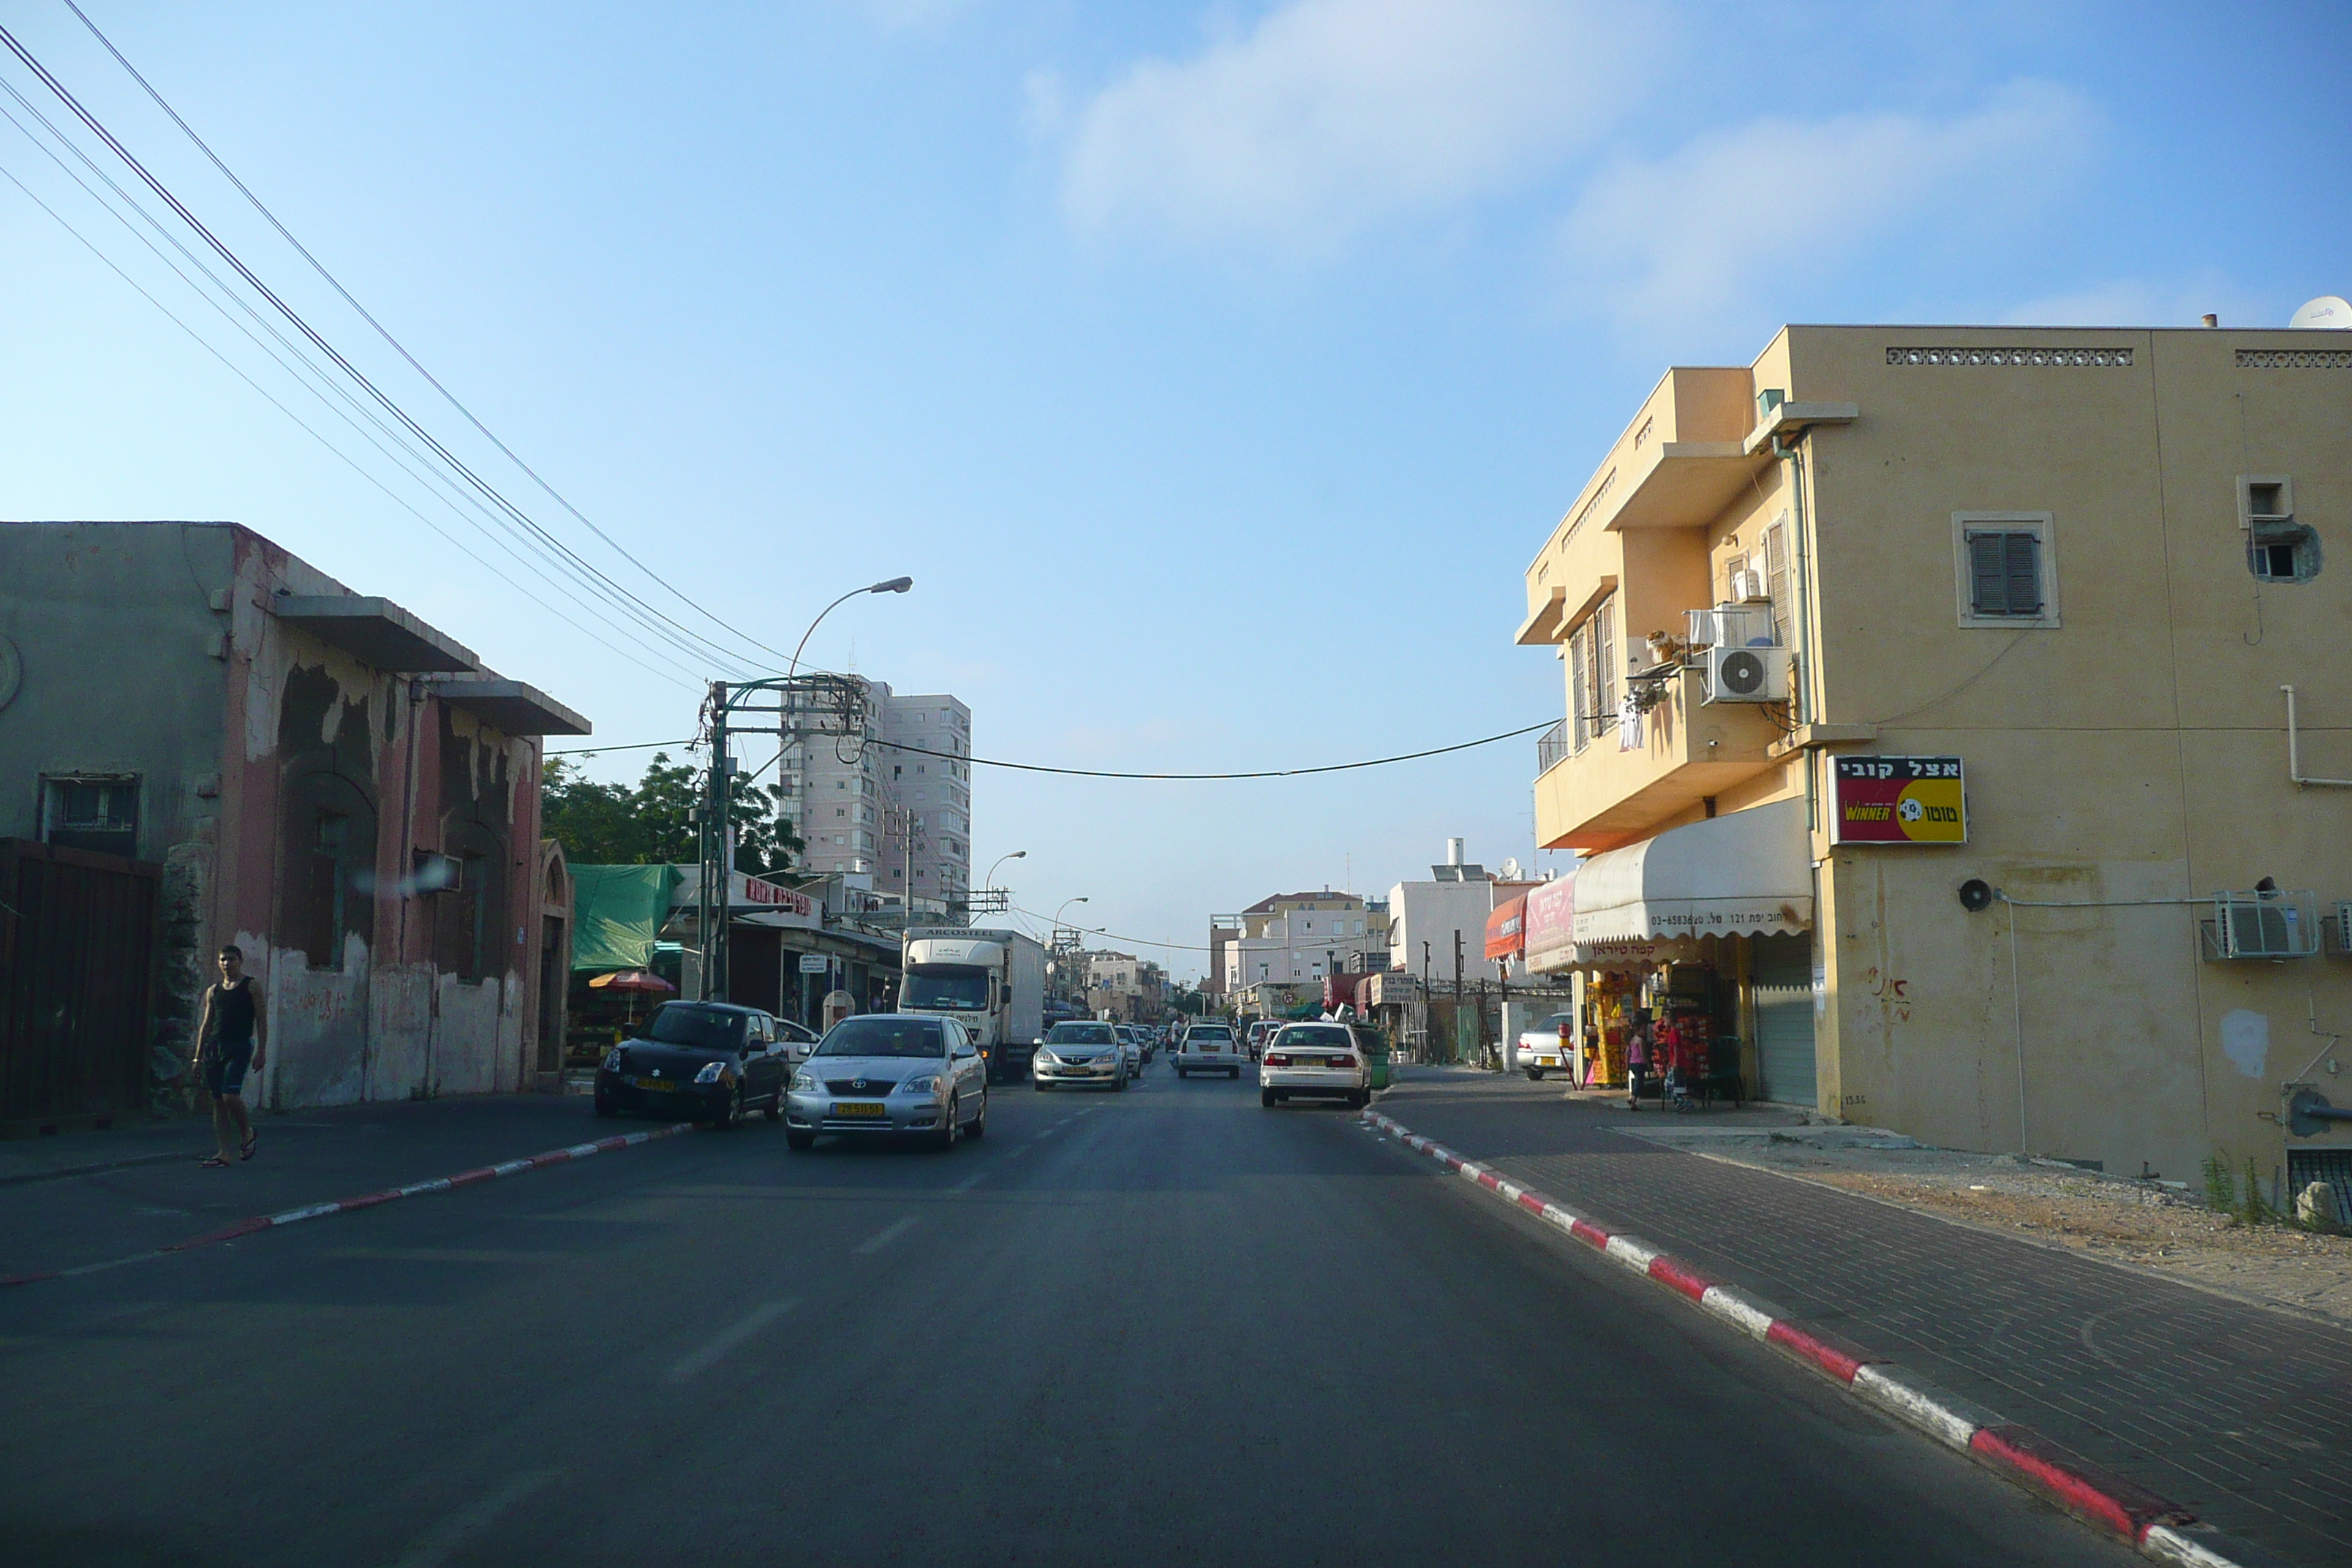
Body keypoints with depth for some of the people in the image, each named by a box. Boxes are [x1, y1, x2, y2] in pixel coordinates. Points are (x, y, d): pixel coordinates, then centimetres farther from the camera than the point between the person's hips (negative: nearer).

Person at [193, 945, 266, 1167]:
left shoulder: (250, 986, 2)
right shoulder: (213, 991, 15)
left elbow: (261, 1021, -2)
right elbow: (206, 1025, 18)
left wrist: (260, 1052, -10)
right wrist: (198, 1057, 13)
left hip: (239, 1048, -5)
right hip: (214, 1047, 5)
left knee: (230, 1096, -19)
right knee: (217, 1101, 3)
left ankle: (248, 1133, 8)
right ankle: (224, 1153, 6)